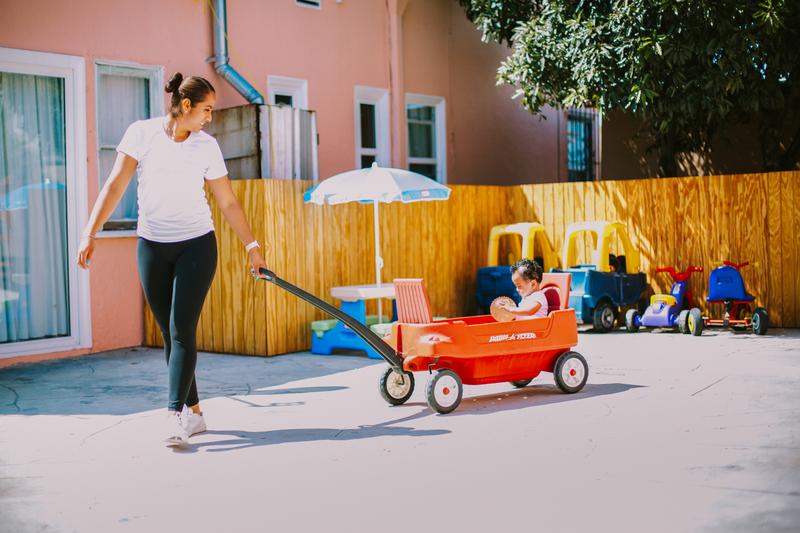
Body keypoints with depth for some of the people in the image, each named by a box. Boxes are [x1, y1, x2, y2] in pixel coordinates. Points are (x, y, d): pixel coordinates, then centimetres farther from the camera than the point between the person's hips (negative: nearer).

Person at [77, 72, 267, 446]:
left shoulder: (207, 146, -1)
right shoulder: (141, 133, -4)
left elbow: (228, 203, 5)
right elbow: (116, 185, -8)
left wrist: (252, 246, 6)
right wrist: (90, 233, -15)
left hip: (196, 245, -1)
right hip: (152, 245, 1)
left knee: (182, 330, -12)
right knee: (168, 332, 5)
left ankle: (174, 416, -14)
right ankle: (194, 412, 15)